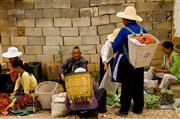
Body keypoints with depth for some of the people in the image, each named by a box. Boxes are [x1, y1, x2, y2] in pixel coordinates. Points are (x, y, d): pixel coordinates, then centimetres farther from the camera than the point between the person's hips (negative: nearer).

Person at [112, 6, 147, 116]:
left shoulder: (124, 30, -16)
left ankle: (124, 110, 11)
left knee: (127, 86, 4)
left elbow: (114, 47, -14)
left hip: (126, 63, -4)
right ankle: (138, 108, 22)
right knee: (139, 85, 14)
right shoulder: (142, 29, 0)